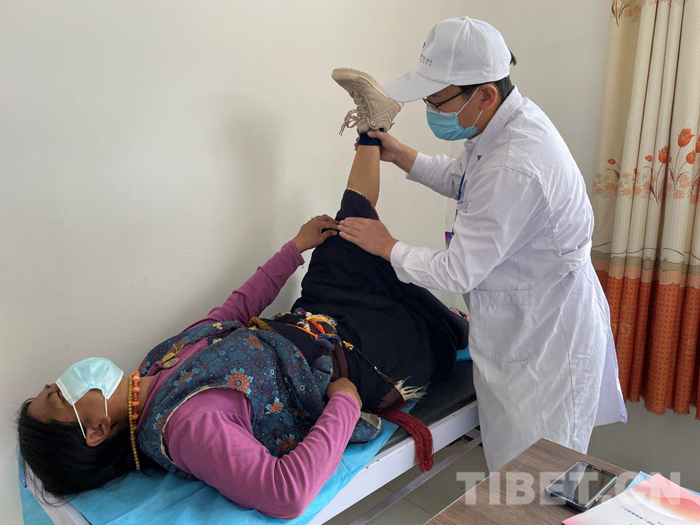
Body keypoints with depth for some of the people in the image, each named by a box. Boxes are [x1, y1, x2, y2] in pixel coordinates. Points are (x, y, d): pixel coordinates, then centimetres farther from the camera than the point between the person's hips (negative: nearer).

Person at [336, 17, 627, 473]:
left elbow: (458, 273, -25)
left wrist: (389, 247, -10)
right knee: (508, 462, 25)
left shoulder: (514, 169, -33)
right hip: (519, 323, 10)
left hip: (548, 338, -9)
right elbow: (462, 178, 18)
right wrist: (400, 155, 7)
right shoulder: (507, 119, -2)